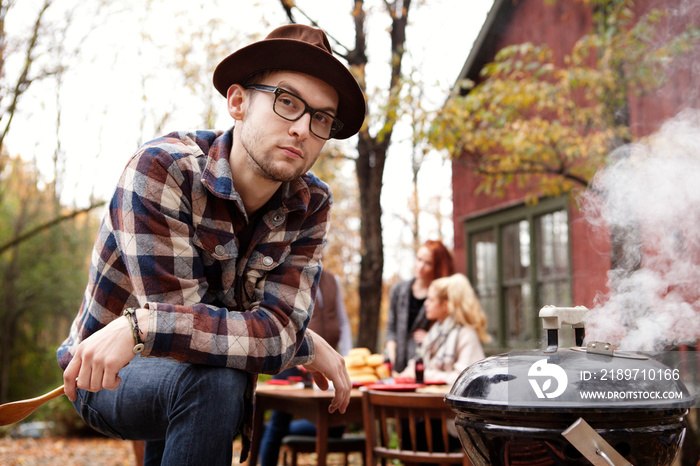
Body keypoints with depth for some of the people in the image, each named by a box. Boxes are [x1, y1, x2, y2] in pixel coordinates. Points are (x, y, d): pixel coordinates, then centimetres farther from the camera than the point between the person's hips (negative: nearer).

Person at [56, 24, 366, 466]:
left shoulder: (312, 205, -12)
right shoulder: (162, 170, -26)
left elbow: (278, 329, -25)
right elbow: (178, 320, -31)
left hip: (185, 387, 5)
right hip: (108, 378, -5)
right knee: (212, 378, -29)